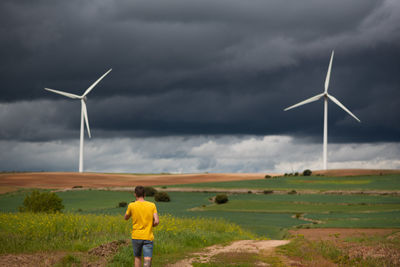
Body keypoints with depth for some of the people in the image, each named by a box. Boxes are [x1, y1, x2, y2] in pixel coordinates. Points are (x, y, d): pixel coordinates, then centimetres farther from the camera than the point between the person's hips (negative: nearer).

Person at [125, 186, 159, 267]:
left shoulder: (132, 206, -5)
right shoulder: (152, 205, -2)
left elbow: (126, 218, 12)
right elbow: (156, 222, -8)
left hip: (136, 236, 1)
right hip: (148, 237, -1)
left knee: (137, 257, 22)